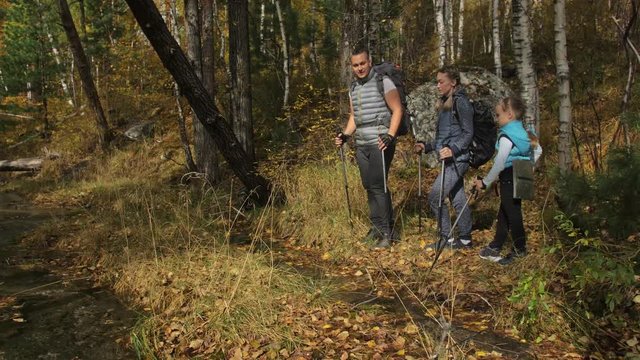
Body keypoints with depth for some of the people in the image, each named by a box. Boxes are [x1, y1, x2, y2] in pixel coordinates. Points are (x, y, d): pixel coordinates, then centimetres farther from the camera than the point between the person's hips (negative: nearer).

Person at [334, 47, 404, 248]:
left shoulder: (383, 82, -5)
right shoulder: (353, 88, 16)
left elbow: (397, 110, -7)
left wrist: (390, 136, -18)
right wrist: (345, 135, 7)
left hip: (380, 143, -7)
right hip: (361, 145, 7)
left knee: (378, 186, -10)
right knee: (369, 186, 9)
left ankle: (387, 232, -2)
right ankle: (378, 226, 20)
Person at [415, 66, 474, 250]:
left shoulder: (460, 102, -9)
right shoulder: (445, 103, 18)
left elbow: (468, 133, -13)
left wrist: (453, 150, -27)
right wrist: (427, 147, 18)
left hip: (457, 159, -9)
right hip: (451, 160, 9)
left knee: (435, 196, -10)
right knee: (458, 200, 11)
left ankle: (446, 238, 0)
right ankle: (465, 239, 18)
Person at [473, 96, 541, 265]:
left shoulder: (506, 136, -19)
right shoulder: (523, 133, 8)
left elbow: (499, 164, -22)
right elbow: (538, 151, 18)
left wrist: (485, 182, -14)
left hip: (509, 178, -10)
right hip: (519, 178, 10)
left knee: (512, 214, 3)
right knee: (504, 213, 17)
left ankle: (520, 249, 15)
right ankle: (495, 247, 27)